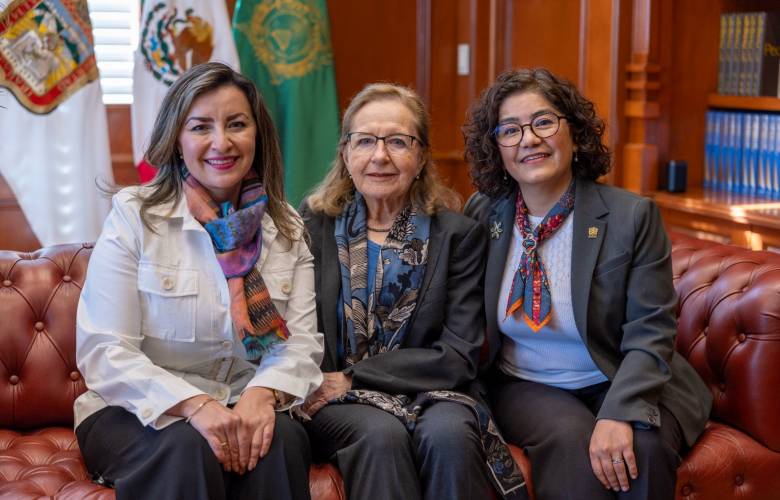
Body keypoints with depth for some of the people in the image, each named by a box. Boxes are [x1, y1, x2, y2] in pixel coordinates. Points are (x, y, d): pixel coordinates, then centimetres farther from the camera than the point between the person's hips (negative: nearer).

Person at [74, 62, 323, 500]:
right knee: (190, 447, -32)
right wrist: (194, 404, -26)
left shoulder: (286, 229, 5)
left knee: (283, 439, -29)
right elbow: (103, 351, -12)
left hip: (245, 410, 2)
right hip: (140, 413, -2)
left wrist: (263, 394, -24)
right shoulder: (134, 215, -5)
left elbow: (302, 342, -2)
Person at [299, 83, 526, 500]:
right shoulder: (313, 226, 4)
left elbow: (458, 357, -5)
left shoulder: (459, 233, 2)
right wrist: (324, 389, -17)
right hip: (336, 403, 0)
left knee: (447, 433, -32)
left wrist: (352, 378, -12)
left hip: (427, 392, 0)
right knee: (382, 433, -32)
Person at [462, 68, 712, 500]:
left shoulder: (632, 216, -9)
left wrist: (619, 414, -27)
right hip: (524, 387, 1)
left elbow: (650, 334, -12)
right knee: (570, 438, -30)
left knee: (644, 445, -30)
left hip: (621, 385, 0)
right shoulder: (482, 214, 0)